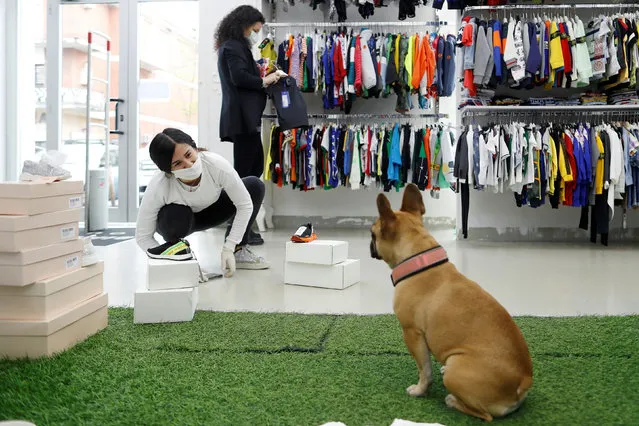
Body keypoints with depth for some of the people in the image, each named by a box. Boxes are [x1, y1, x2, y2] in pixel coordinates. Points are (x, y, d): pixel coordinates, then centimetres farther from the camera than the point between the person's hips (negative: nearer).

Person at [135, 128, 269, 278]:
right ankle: (174, 247, -4)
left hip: (210, 210, 3)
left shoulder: (217, 165, -35)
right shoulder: (157, 188, -36)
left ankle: (239, 251, -5)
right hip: (179, 221, -3)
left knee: (255, 185, -17)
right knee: (176, 215, -39)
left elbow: (245, 205, -23)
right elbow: (142, 236, -25)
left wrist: (229, 248, -27)